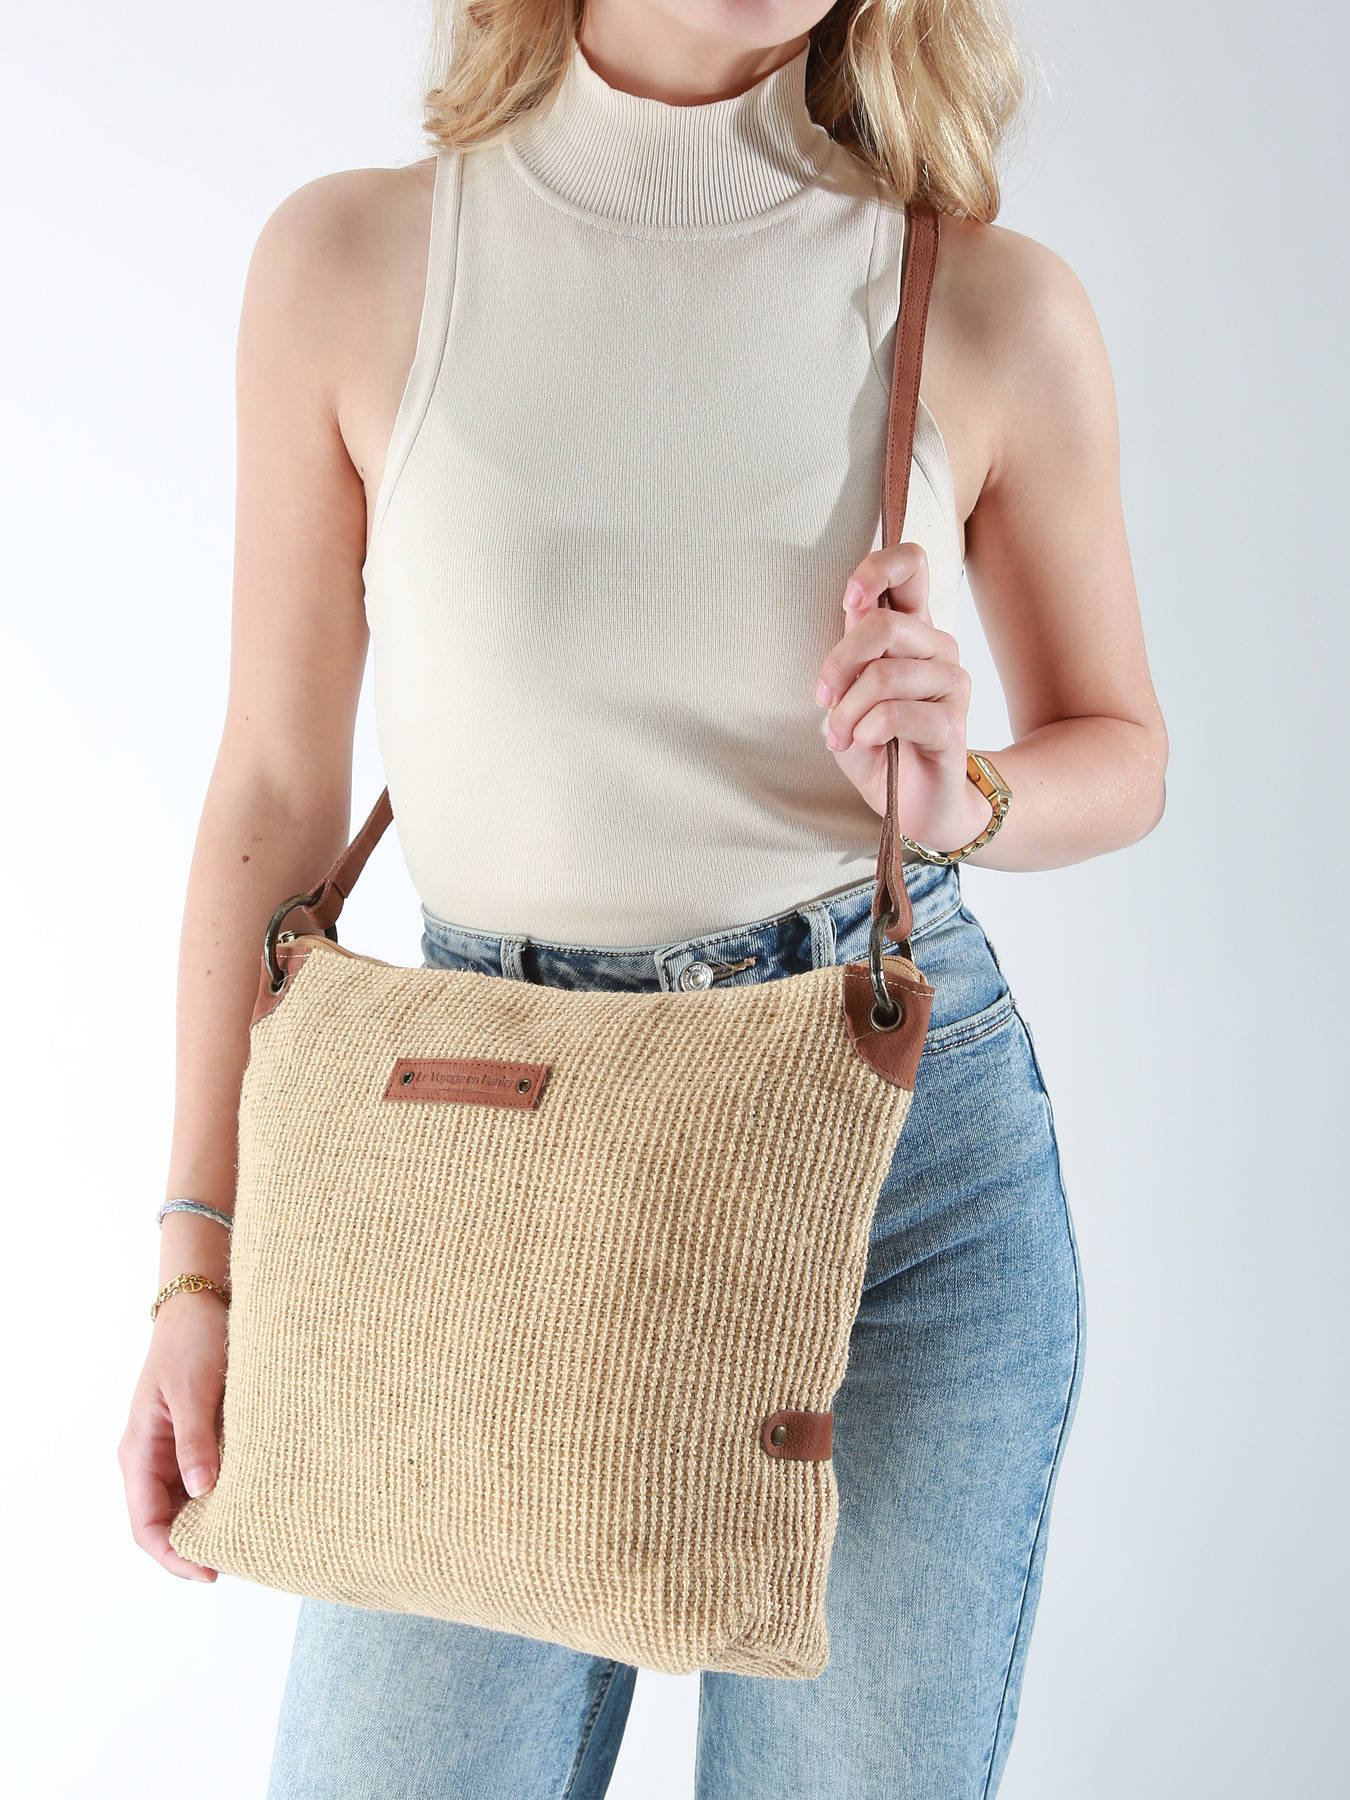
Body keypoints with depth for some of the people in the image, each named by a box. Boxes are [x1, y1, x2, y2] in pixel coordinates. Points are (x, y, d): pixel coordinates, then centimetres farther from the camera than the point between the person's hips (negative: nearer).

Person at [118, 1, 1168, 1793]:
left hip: (911, 1128, 0)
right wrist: (203, 1260, 0)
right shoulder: (351, 261, -3)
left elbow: (1122, 750, 10)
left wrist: (962, 796, -13)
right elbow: (276, 789, 1)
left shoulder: (994, 305, -3)